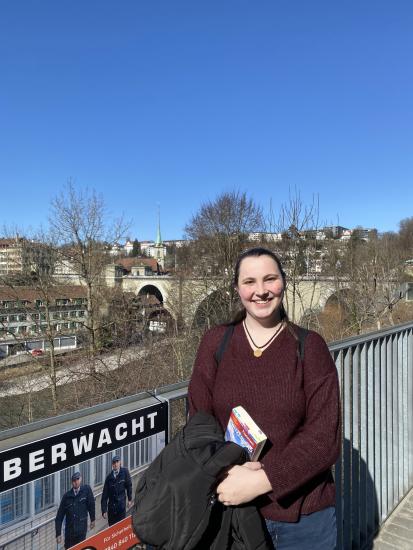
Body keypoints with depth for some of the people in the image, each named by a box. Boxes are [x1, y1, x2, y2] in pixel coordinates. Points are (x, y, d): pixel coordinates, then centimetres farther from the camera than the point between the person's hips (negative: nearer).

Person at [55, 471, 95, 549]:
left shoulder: (86, 490, -5)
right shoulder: (67, 496, 0)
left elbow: (91, 504, 4)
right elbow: (59, 517, 3)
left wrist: (92, 519, 9)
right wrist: (58, 534, 0)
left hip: (82, 529, -2)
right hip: (69, 531, 2)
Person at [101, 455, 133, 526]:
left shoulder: (125, 472, -5)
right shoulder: (109, 477, 0)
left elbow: (129, 486, 2)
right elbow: (105, 495, 2)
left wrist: (130, 499, 0)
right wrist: (104, 510, -2)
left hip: (121, 505, -2)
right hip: (111, 506, 2)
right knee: (111, 526, 9)